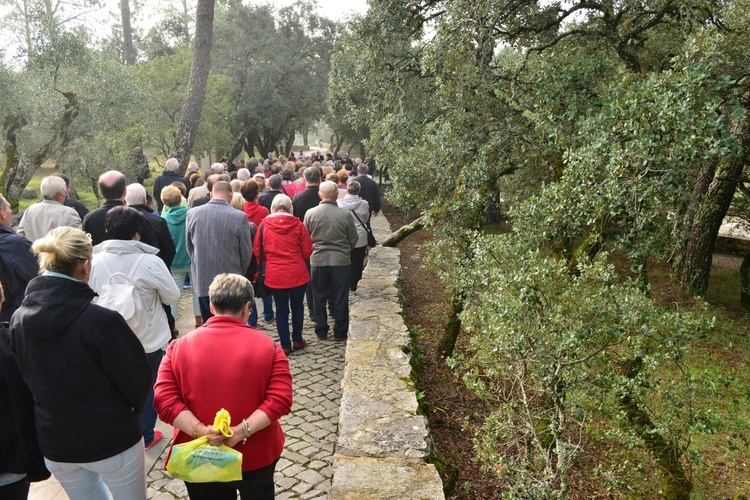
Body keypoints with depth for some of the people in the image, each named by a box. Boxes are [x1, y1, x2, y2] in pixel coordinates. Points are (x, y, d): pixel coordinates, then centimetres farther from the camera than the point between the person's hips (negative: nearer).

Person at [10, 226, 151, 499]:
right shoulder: (102, 320, -27)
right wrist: (130, 412, 4)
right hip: (112, 439, -5)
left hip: (53, 443, 5)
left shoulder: (18, 320, -8)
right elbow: (137, 377, -18)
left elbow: (25, 380, 5)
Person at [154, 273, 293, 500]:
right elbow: (280, 400, -18)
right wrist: (241, 432, -21)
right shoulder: (268, 347, -10)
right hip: (256, 455, -1)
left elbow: (164, 400, -14)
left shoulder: (179, 347, -7)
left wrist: (199, 431, -19)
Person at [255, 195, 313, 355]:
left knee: (281, 310, 11)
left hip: (275, 275, 0)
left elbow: (257, 251, 2)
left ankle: (285, 345, 15)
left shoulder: (264, 225, -5)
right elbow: (307, 251, -3)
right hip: (297, 274, 0)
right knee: (297, 307, 17)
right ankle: (297, 340, 27)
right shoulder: (297, 224, -6)